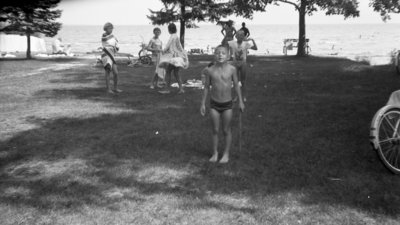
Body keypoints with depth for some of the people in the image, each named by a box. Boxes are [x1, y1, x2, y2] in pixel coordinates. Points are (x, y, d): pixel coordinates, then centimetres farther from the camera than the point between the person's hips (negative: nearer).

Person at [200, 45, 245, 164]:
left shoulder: (231, 69, -9)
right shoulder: (210, 70, -8)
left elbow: (236, 85, 2)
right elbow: (207, 87, 2)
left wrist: (240, 101, 5)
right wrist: (203, 103, 4)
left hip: (227, 104, -1)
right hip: (214, 104, 1)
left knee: (226, 130, 8)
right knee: (215, 129, 8)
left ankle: (226, 154, 23)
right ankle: (215, 153, 22)